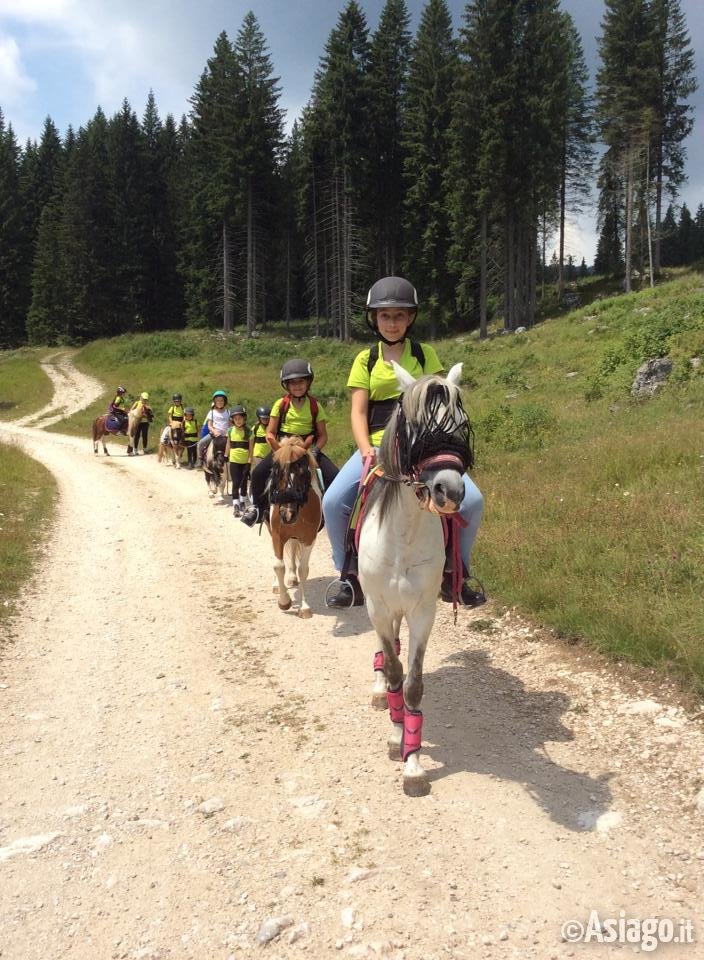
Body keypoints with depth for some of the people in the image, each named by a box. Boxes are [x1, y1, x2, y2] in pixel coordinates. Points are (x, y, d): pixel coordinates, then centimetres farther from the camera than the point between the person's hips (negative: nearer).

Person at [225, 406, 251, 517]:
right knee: (235, 483, -4)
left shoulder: (248, 431, -7)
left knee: (244, 483, 13)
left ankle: (243, 503, 30)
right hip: (234, 461, 1)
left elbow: (251, 447, -6)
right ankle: (236, 507, -6)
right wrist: (225, 457, 10)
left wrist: (249, 462, -10)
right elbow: (228, 445, 11)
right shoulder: (230, 430, 0)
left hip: (245, 461, 0)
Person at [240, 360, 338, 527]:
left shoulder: (314, 405, 0)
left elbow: (323, 435, 2)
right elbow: (270, 434, -1)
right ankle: (258, 507, 3)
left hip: (308, 449, 0)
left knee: (333, 476, -22)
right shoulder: (281, 404, -2)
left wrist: (315, 450, -16)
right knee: (258, 473, -22)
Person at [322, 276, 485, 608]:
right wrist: (366, 449, -17)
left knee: (471, 500, -20)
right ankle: (350, 579, 0)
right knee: (333, 502, -22)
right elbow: (358, 411, 1)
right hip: (378, 444, 0)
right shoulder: (366, 360, 9)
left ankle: (453, 575, 3)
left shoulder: (425, 354, 10)